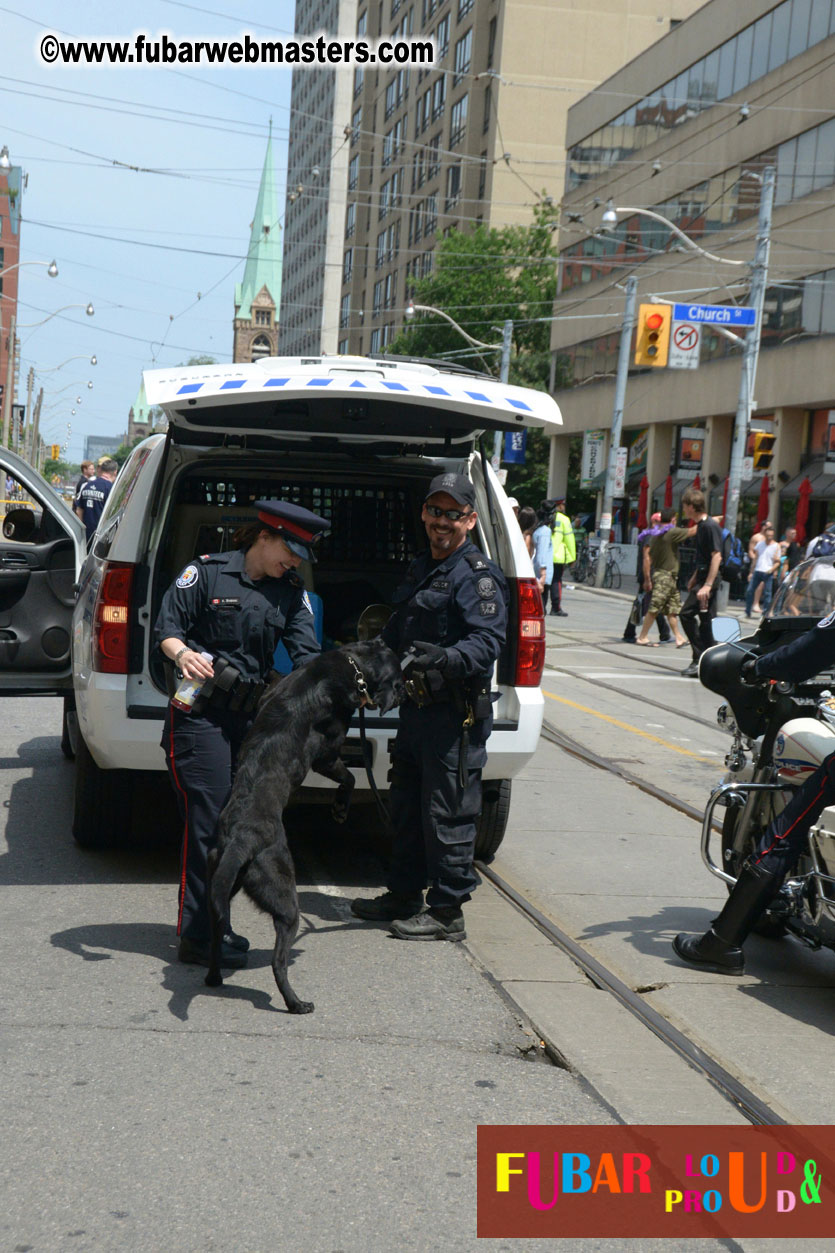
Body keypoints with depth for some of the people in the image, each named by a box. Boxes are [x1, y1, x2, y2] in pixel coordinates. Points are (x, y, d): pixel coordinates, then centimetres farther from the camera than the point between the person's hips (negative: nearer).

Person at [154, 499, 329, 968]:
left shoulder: (292, 594, 10)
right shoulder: (206, 571, -2)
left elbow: (306, 653, 0)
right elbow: (167, 628, -5)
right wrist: (182, 653, -27)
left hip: (252, 715, 6)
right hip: (199, 713, -5)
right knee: (209, 819, -9)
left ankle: (208, 925, 20)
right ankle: (199, 936, -3)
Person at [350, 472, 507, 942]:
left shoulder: (479, 576, -11)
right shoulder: (421, 570, 18)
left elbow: (487, 640, -23)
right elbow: (397, 634, 29)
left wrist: (445, 658, -39)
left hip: (456, 714, -9)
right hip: (417, 707, 10)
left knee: (447, 814, -3)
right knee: (408, 805, 18)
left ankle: (448, 912, 6)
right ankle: (405, 897, 32)